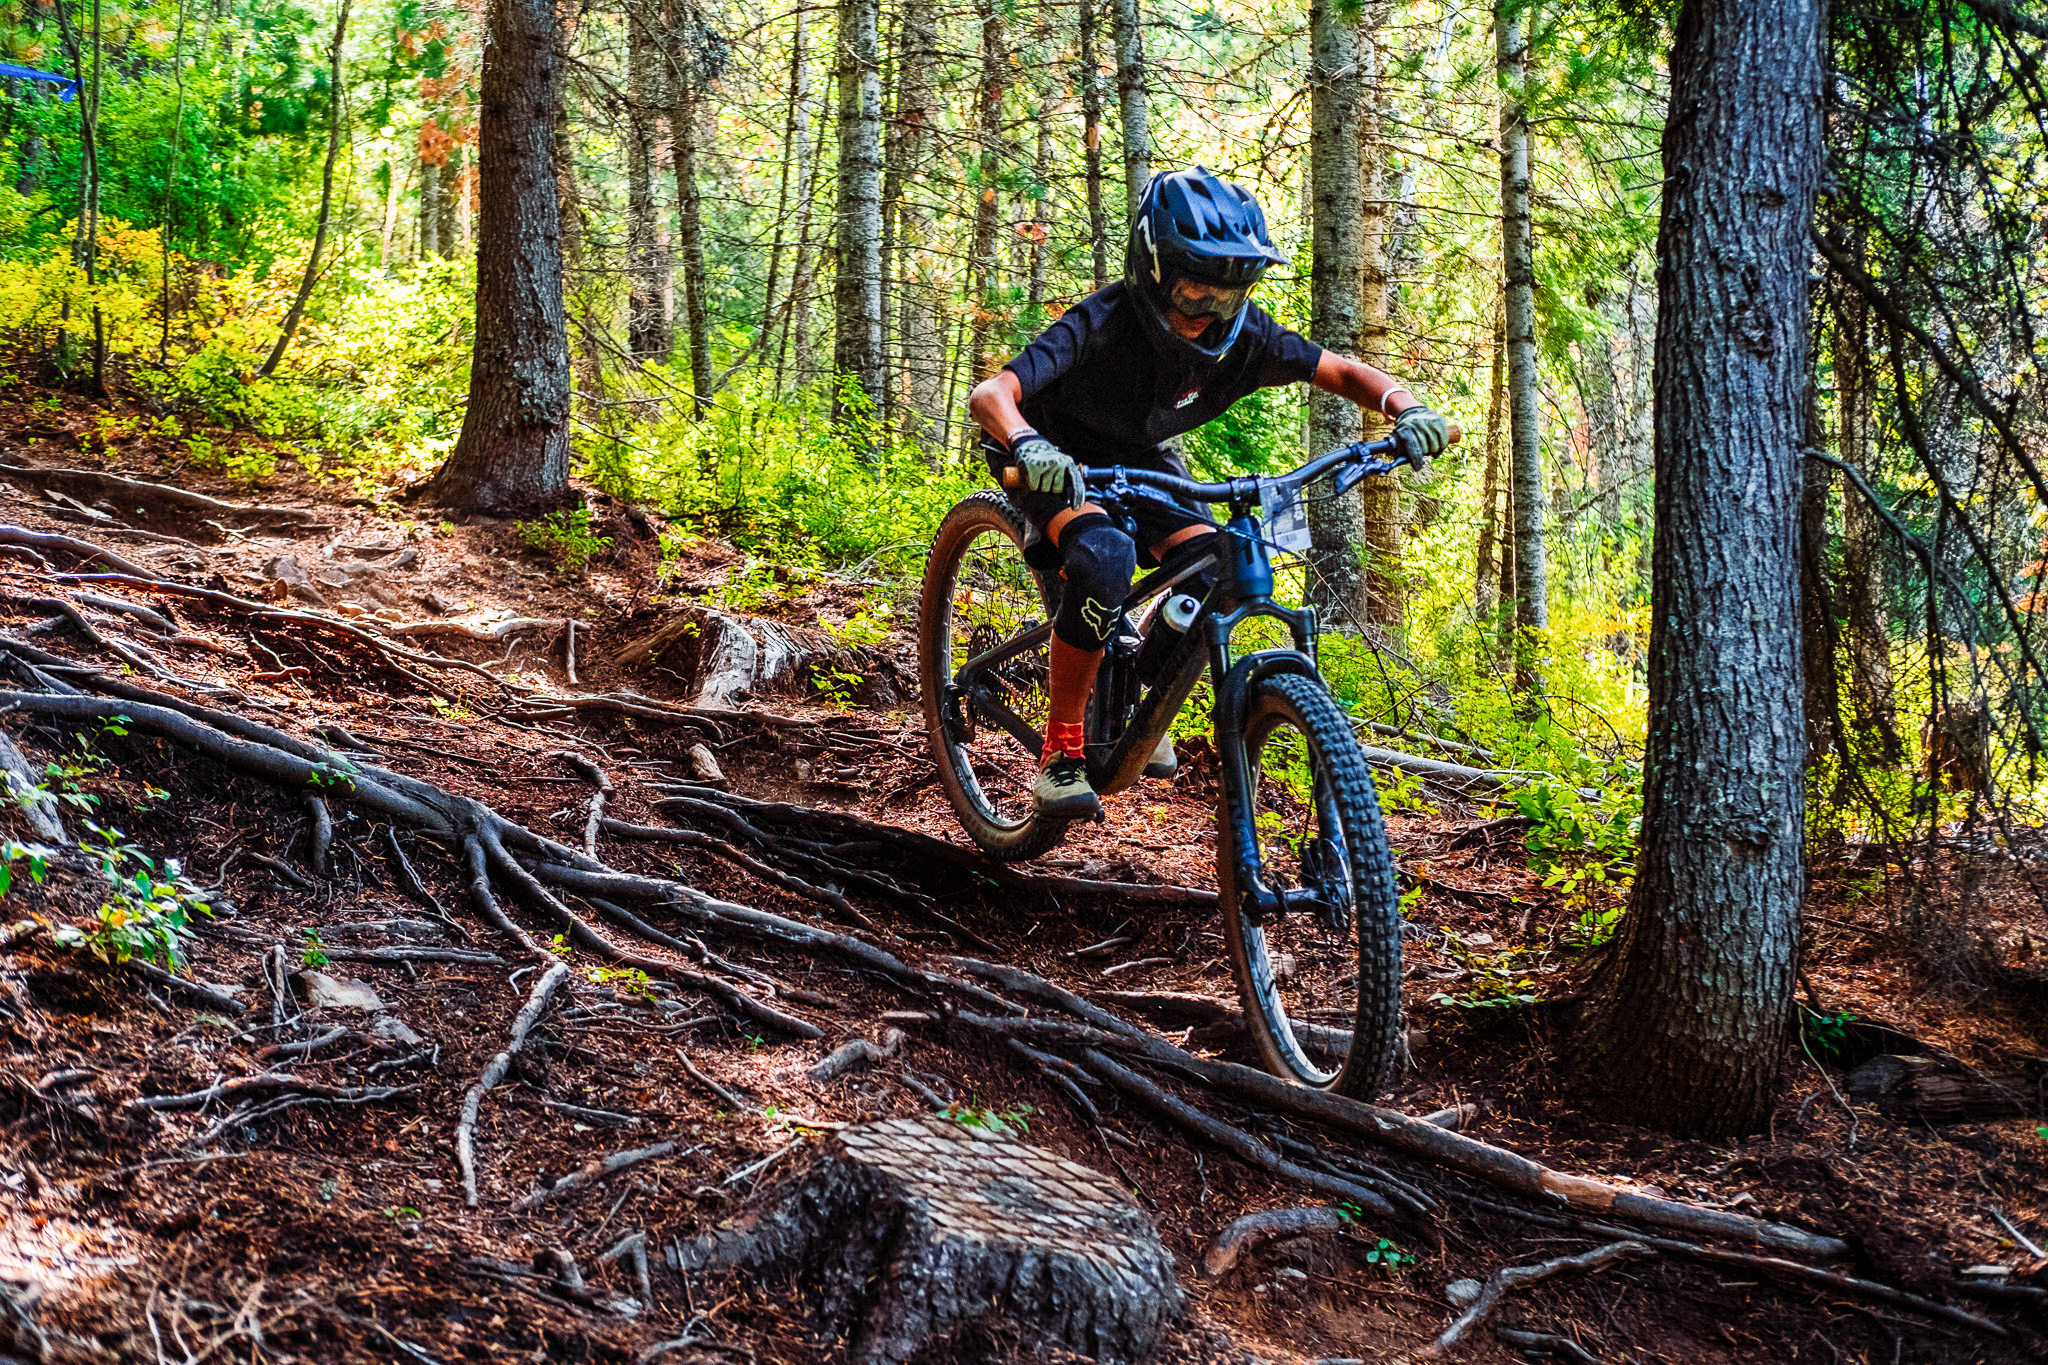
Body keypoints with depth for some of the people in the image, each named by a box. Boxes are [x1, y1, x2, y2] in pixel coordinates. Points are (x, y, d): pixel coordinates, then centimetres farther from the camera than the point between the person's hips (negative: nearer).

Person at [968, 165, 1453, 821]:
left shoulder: (1240, 335, -21)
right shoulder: (1102, 324, -34)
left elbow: (1344, 373, -10)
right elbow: (988, 395, -44)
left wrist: (1407, 410, -31)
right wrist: (1028, 445, -66)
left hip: (1141, 462, 5)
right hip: (1061, 462, -5)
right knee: (1105, 557, -35)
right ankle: (1061, 751, -21)